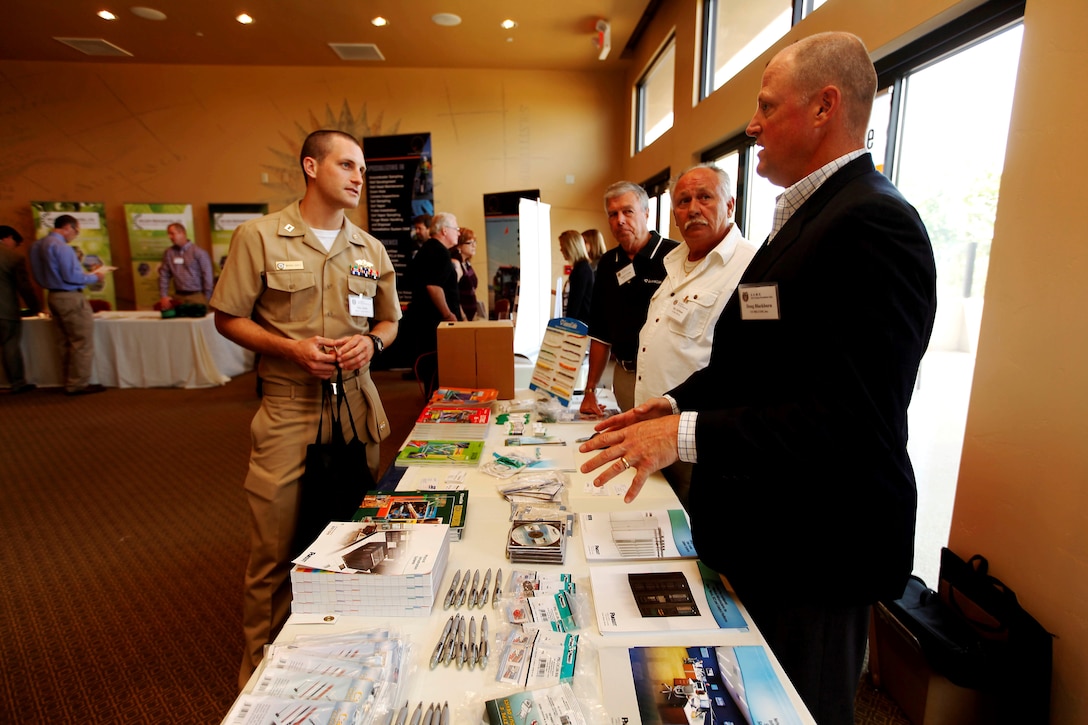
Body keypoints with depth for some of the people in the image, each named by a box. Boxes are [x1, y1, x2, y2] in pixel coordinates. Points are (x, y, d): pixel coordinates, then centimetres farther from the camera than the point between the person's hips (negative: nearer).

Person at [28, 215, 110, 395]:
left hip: (54, 296, 10)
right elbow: (71, 276, -21)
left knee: (67, 341, 16)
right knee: (82, 342, -3)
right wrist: (95, 277, -6)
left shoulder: (37, 245, 12)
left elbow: (51, 273, 17)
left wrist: (85, 273, 16)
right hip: (70, 298, -10)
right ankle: (78, 384, -1)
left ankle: (70, 381, 22)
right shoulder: (60, 246, -17)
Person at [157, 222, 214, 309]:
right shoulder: (168, 253, 8)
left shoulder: (199, 252, -4)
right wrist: (164, 296, 2)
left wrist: (207, 298, -7)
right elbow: (164, 275, 10)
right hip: (179, 297, 3)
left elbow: (207, 276, -5)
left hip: (197, 296, -3)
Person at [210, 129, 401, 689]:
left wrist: (371, 342, -6)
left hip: (356, 405, 4)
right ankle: (261, 670, 28)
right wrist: (292, 348, -15)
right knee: (274, 549, 5)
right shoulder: (258, 236, -1)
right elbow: (229, 319, 1)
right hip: (287, 410, -3)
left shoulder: (370, 249, 10)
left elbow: (389, 321, 17)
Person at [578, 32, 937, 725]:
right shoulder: (805, 215, 12)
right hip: (759, 533, 9)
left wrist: (686, 434, -27)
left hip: (814, 556, -9)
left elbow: (849, 418, -28)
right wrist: (675, 402, 3)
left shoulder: (874, 223, -21)